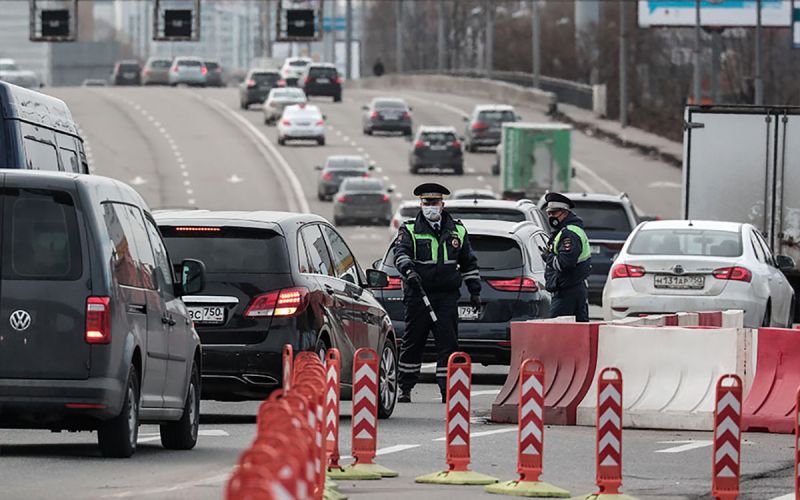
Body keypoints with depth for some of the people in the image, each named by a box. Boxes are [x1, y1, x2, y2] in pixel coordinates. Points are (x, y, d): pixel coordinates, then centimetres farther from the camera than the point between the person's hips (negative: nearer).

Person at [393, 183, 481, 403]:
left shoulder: (457, 230, 14)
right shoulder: (410, 230, 5)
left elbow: (469, 262, 22)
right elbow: (400, 253, -13)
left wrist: (474, 290, 18)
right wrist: (409, 270, -34)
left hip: (447, 296, 2)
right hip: (418, 296, -2)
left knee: (448, 343, -5)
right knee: (412, 343, 4)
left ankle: (447, 389, -5)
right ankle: (405, 388, 14)